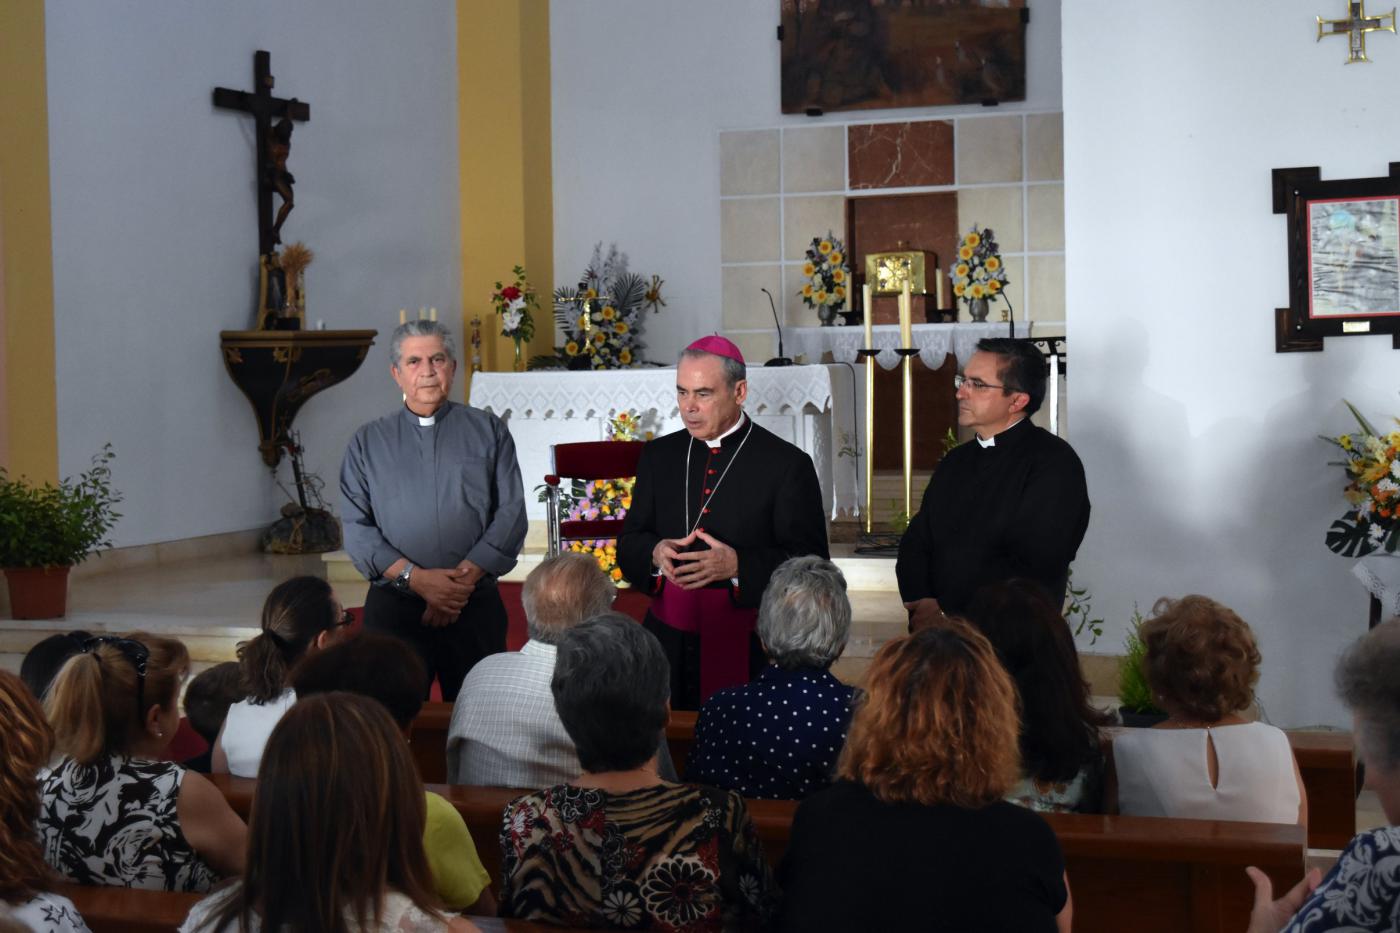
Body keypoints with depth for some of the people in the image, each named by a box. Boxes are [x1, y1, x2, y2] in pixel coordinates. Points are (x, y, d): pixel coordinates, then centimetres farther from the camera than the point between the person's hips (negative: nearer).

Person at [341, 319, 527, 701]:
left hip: (475, 606, 0)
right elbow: (356, 528, 3)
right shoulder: (368, 442, 11)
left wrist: (464, 577, -11)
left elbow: (511, 513, 1)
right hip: (393, 607, 0)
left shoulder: (487, 431, 9)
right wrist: (414, 578, -11)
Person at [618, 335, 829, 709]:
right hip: (669, 646, 3)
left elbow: (809, 563, -7)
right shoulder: (658, 456, 10)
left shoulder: (787, 464, -4)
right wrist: (655, 553, -12)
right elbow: (629, 545, 11)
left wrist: (737, 566, -21)